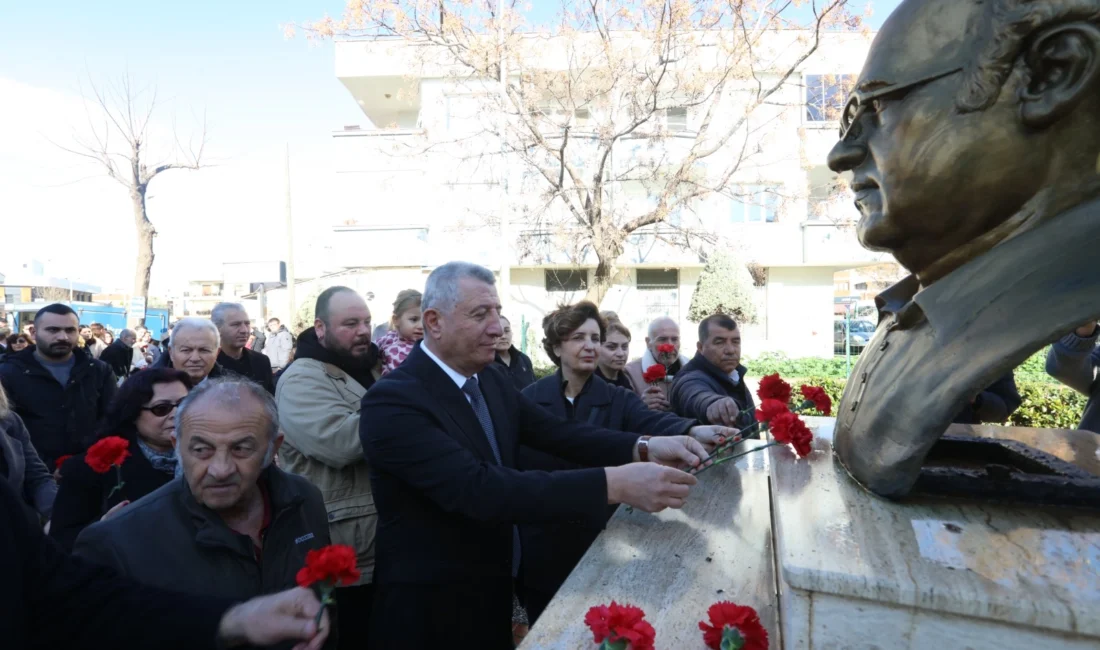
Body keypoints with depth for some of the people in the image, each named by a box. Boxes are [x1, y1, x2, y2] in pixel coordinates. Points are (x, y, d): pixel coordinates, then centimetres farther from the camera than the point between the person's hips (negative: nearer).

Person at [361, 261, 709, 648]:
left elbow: (554, 432, -3)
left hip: (495, 586, 7)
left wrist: (643, 448, -21)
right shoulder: (393, 401, -25)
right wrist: (613, 484, -39)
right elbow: (477, 489, -34)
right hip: (433, 606, -7)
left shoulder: (490, 379, 1)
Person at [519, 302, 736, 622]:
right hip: (541, 544, 0)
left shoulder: (618, 399, -5)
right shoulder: (530, 399, -6)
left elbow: (652, 421, -25)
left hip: (598, 540, 1)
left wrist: (693, 431, -45)